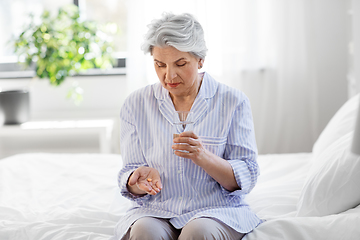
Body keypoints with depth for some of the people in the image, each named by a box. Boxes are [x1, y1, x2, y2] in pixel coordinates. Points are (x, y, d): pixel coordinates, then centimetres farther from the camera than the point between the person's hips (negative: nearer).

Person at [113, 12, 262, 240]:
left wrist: (202, 156, -21)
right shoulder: (136, 104, 6)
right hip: (156, 211, 2)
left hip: (217, 211, -1)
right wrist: (142, 178, -17)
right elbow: (129, 185, 7)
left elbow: (246, 179, -4)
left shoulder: (233, 101, 0)